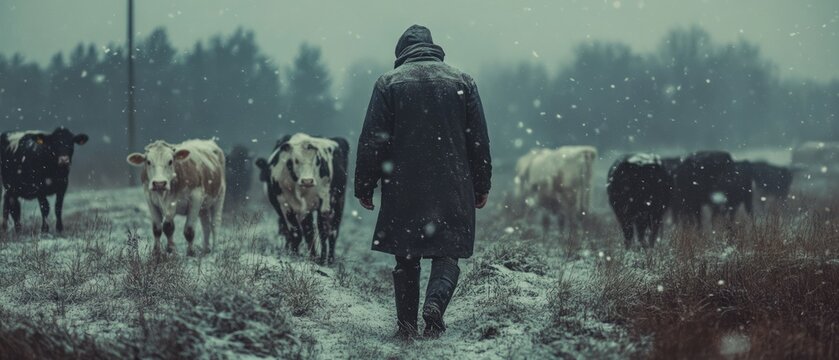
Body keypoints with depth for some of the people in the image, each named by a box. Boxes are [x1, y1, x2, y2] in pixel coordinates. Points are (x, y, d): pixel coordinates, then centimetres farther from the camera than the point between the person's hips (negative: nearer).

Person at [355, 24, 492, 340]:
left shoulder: (389, 82, 2)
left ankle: (406, 324, 7)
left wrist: (364, 187, 5)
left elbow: (372, 140, -2)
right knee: (447, 253, 5)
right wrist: (481, 187, 14)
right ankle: (435, 303, -20)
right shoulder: (462, 82, 6)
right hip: (452, 189, 0)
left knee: (406, 258, 9)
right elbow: (479, 140, 8)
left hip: (403, 190, 0)